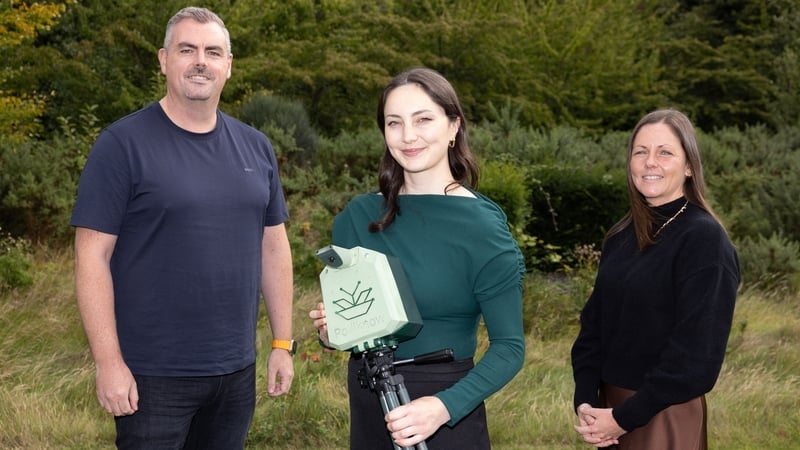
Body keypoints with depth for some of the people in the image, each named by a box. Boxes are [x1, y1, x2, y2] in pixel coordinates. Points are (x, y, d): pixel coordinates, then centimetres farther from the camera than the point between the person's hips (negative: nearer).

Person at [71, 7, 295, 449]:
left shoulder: (255, 147, 7)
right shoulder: (122, 144, -9)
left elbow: (273, 247, 12)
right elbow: (93, 256, -11)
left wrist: (282, 343, 8)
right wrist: (108, 361, -15)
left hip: (236, 371, 5)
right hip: (152, 375, -5)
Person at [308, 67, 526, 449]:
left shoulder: (482, 226, -12)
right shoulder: (358, 217, 0)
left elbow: (508, 347, -13)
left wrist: (444, 407, -27)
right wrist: (329, 331, -11)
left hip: (448, 419, -4)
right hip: (367, 411, 5)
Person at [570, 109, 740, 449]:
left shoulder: (704, 239, -14)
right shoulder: (621, 235, 6)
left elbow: (697, 353, -19)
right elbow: (594, 322, 6)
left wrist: (624, 417, -17)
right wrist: (585, 400, -8)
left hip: (666, 416, -6)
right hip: (610, 405, 6)